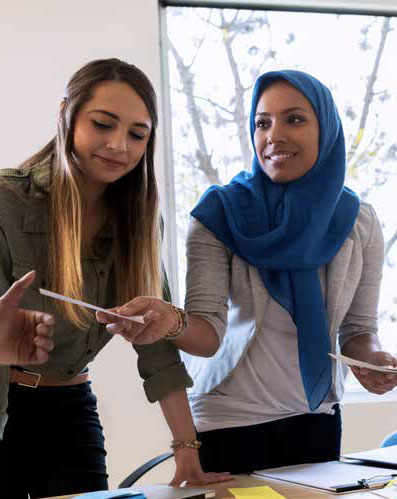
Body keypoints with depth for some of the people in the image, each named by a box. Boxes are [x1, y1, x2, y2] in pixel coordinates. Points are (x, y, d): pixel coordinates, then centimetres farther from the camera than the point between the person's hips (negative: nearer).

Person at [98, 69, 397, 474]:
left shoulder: (358, 221, -4)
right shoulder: (220, 212, -12)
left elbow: (358, 328, 3)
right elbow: (209, 328, -20)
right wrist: (170, 321, -41)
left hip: (316, 417, 3)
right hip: (228, 418, -3)